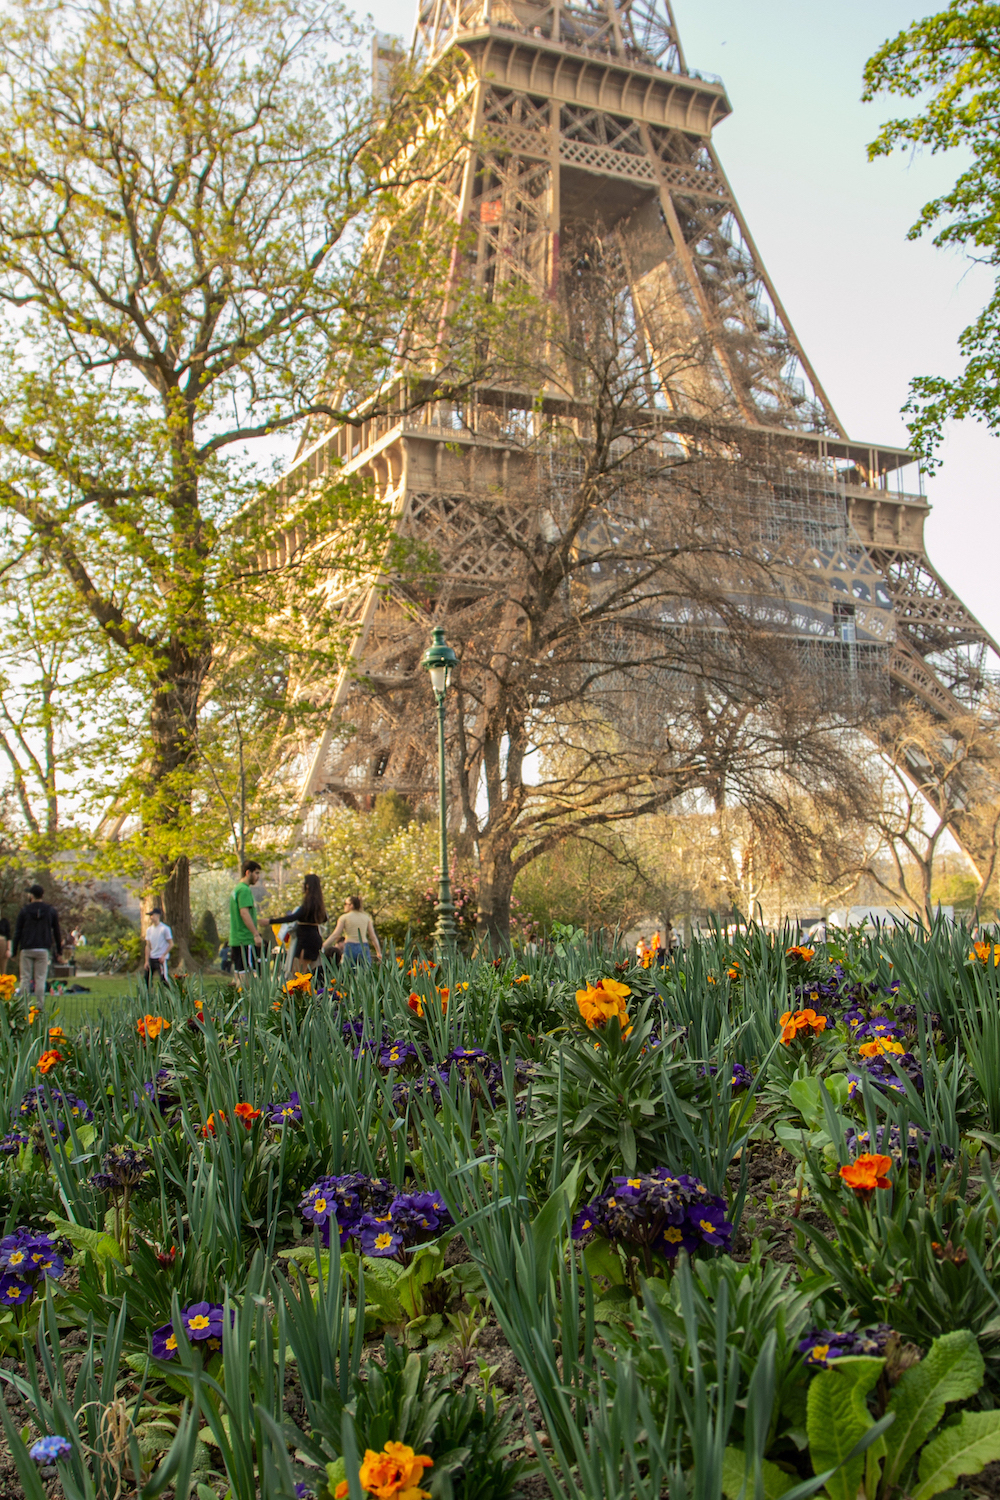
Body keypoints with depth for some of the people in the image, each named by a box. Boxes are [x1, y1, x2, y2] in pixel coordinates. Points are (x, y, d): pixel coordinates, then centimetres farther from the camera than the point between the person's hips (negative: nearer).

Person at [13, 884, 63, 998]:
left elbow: (17, 932, 1)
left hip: (26, 950, -1)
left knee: (25, 979, 4)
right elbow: (57, 933, 8)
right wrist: (59, 952, 12)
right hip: (43, 950, 1)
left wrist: (14, 950, 6)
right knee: (40, 979, 2)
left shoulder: (24, 910, 2)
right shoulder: (51, 911, 6)